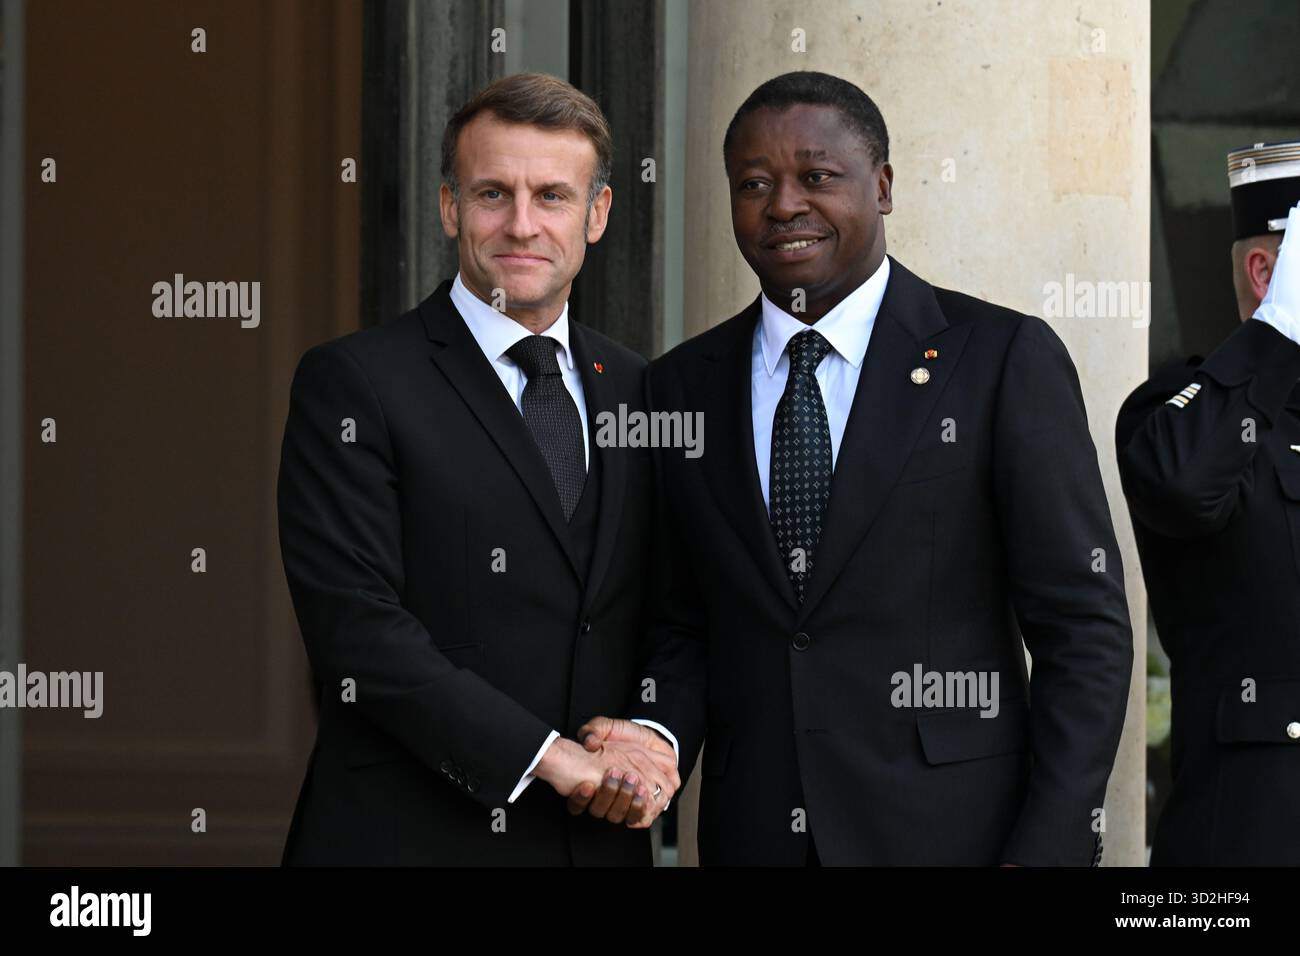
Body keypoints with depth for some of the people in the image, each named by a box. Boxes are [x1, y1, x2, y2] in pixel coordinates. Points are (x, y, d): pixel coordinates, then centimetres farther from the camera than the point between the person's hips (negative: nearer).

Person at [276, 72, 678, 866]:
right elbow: (355, 626, -14)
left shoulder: (635, 389, 11)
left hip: (599, 839, 5)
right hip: (407, 835, -4)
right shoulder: (352, 384, -5)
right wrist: (549, 754, -18)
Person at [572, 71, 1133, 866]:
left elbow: (1083, 629, -6)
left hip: (948, 831, -3)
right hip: (750, 835, 3)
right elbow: (685, 629, 12)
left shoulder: (1005, 359, -4)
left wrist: (1048, 851, -14)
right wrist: (655, 735, -9)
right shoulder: (685, 385, 8)